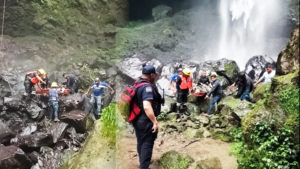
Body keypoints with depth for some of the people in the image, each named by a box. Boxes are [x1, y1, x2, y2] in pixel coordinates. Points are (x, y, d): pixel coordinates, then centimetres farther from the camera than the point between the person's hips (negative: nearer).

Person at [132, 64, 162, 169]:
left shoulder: (137, 84, 5)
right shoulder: (147, 87, -24)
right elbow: (147, 107, -34)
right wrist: (155, 121, -31)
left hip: (137, 120, 9)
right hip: (146, 121, -9)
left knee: (140, 142, 23)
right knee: (147, 144, 3)